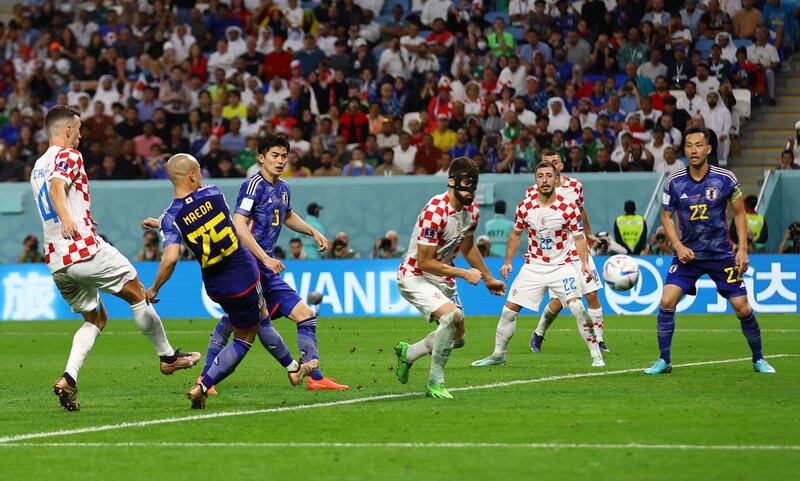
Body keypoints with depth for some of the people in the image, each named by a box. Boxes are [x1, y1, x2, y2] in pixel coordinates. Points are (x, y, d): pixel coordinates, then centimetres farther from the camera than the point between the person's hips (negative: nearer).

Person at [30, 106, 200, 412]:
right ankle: (168, 356, 20)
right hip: (86, 248, -8)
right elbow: (57, 186, -28)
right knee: (138, 294, 10)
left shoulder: (37, 167, 20)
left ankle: (68, 378, -5)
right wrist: (67, 219, -45)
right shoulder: (68, 156, -7)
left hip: (57, 261, 8)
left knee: (95, 319, 15)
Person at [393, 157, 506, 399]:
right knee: (451, 315, -29)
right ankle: (435, 383, -16)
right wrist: (464, 273, -22)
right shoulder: (435, 212, -28)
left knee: (457, 337, 12)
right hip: (415, 276, -9)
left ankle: (407, 353, 36)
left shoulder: (472, 211, -2)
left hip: (443, 277, 9)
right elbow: (424, 262, -25)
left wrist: (488, 278, 26)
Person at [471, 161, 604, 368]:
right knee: (509, 310, 0)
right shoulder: (525, 206, -4)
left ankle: (596, 355, -12)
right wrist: (508, 262, 7)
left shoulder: (568, 207, -11)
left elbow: (579, 238, -6)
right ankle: (498, 355, 18)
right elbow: (516, 234, 11)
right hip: (533, 266, 3)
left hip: (561, 265, -3)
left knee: (577, 307, -21)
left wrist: (585, 263, -20)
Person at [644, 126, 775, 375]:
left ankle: (758, 359, 19)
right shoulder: (674, 182, -4)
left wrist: (743, 249, -5)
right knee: (667, 301, -15)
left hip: (721, 254, -1)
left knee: (742, 308, -2)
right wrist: (678, 246, -8)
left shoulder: (725, 179, -8)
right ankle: (664, 361, -3)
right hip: (687, 254, 1)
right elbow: (667, 217, 7)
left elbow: (739, 213, 3)